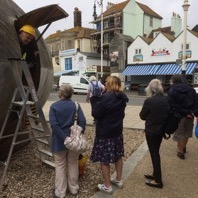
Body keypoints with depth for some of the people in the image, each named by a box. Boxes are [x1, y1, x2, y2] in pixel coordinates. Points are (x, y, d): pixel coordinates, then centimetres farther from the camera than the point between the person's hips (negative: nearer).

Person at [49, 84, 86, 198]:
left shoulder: (54, 106, -8)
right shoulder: (76, 105, -3)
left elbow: (54, 125, -18)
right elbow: (82, 121, -13)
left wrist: (64, 138, -18)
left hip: (59, 141, -2)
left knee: (60, 166, 14)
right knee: (73, 164, 18)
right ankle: (74, 188, 33)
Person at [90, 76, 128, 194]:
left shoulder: (105, 97, -24)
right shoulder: (122, 97, 1)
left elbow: (95, 114, -19)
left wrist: (96, 102, -6)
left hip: (104, 133, -7)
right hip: (118, 131, 8)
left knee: (104, 159, 7)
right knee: (118, 156, 20)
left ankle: (107, 186, 19)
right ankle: (119, 180, 36)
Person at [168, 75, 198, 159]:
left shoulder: (171, 91, -11)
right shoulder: (191, 89, 6)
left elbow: (174, 106, -18)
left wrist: (185, 113, -14)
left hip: (180, 116, -5)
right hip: (190, 115, 5)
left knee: (180, 134, 9)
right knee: (186, 133, 21)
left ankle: (180, 152, 19)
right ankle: (183, 147, 41)